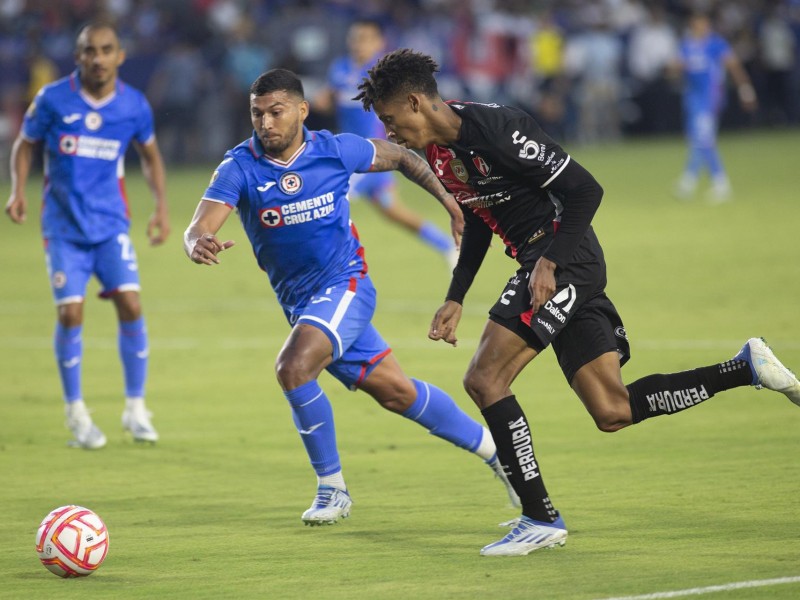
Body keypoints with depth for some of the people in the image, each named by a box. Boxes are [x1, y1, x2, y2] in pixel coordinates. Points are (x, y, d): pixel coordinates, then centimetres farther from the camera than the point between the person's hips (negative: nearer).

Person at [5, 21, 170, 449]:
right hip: (64, 225, -1)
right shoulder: (53, 100, -8)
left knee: (130, 305, -10)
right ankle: (76, 414, 7)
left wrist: (161, 207, 6)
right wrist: (18, 191, -10)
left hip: (111, 224, 2)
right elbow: (25, 145, 5)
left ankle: (135, 409, 4)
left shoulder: (134, 105, -2)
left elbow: (150, 155, 15)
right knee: (70, 313, -8)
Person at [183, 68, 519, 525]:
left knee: (293, 367, -26)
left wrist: (449, 200, 3)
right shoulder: (239, 169, -9)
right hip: (300, 301, 3)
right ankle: (494, 449, 28)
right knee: (396, 391, 9)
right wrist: (198, 245, -45)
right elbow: (198, 228, -21)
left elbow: (400, 157, 10)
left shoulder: (336, 150, -9)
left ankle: (332, 487, -10)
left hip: (346, 285, -3)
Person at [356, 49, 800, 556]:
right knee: (612, 413, 6)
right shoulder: (440, 150, 9)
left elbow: (584, 190, -16)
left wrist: (549, 263, -21)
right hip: (548, 267, 9)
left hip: (566, 262, -9)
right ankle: (747, 369, 13)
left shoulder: (495, 129, -19)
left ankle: (541, 519, -9)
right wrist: (455, 299, 18)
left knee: (484, 379, -13)